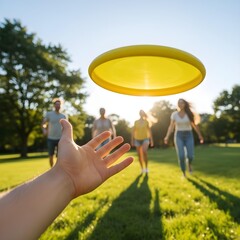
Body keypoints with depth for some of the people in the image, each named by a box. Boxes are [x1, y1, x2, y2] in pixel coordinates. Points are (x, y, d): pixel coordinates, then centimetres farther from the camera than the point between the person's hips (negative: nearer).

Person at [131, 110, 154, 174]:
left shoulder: (146, 121, 1)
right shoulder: (136, 122, 4)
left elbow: (149, 131, 4)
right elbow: (133, 131, 6)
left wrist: (151, 140, 1)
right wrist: (132, 140, 3)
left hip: (145, 139, -2)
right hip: (137, 140, 2)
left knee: (144, 152, -24)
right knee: (139, 155, 5)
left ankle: (146, 167, -9)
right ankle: (142, 168, 20)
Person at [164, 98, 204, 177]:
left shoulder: (189, 113, -1)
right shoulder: (174, 114, -1)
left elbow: (194, 125, 8)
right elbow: (171, 127, -2)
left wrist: (200, 135, 13)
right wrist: (167, 137, -15)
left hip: (188, 136, 1)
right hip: (179, 136, 0)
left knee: (190, 156, -10)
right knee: (181, 156, -13)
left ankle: (189, 163, 29)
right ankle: (184, 174, 8)